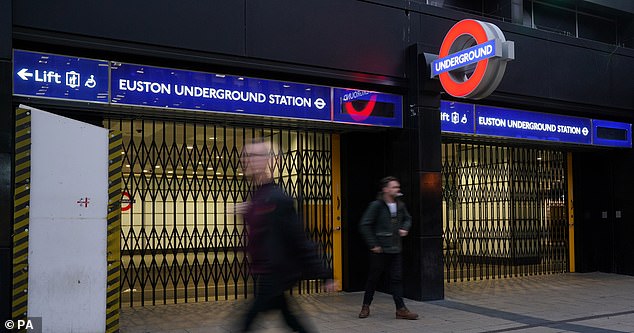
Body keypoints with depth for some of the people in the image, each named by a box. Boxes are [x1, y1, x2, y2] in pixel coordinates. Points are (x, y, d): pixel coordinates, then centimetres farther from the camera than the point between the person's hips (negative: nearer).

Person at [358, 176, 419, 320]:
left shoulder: (400, 205, 7)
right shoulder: (376, 205, -11)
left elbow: (407, 218, 27)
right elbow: (364, 225, -13)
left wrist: (405, 228, 5)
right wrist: (373, 244, -14)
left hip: (395, 249, 5)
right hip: (380, 249, -5)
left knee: (397, 279, 3)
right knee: (373, 278, 7)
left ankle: (401, 309, 5)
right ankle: (366, 306, 22)